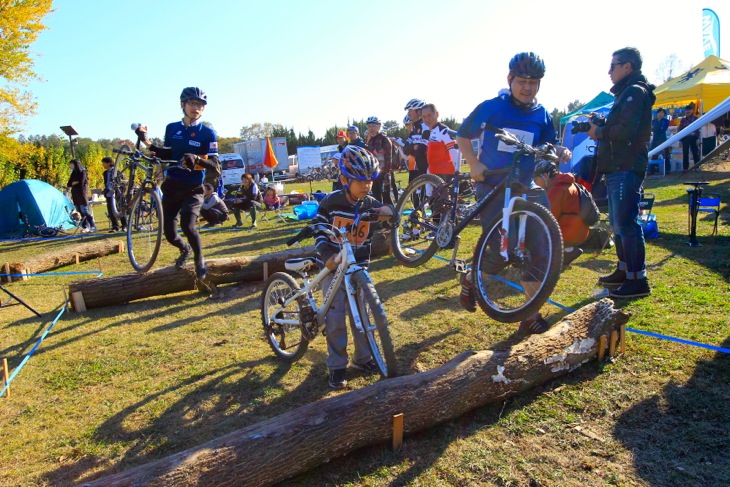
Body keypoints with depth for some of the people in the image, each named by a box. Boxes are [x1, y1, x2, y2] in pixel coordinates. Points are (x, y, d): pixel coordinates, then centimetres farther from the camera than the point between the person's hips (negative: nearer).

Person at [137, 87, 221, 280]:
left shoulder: (208, 133, -6)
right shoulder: (172, 128, 6)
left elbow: (215, 165, -12)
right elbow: (166, 155, 14)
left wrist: (197, 159, -30)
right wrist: (147, 142, 1)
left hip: (193, 189, -4)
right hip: (171, 186, 4)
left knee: (187, 225, -25)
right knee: (169, 233, 4)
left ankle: (199, 260, 2)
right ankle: (185, 249, 40)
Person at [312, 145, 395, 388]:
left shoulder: (371, 204, -5)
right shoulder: (331, 201, -11)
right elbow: (318, 229, -7)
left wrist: (389, 211, -28)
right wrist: (327, 254, -22)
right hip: (334, 265, -3)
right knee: (336, 318, -2)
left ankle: (362, 358, 27)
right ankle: (337, 366, 12)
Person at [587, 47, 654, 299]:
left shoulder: (635, 92, -9)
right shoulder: (626, 93, 23)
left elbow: (626, 130, -22)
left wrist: (600, 132, -8)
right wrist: (600, 128, 4)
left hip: (627, 169, -11)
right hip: (617, 168, 11)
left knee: (626, 223, -11)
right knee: (618, 223, 15)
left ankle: (638, 280, -6)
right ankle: (624, 271, 26)